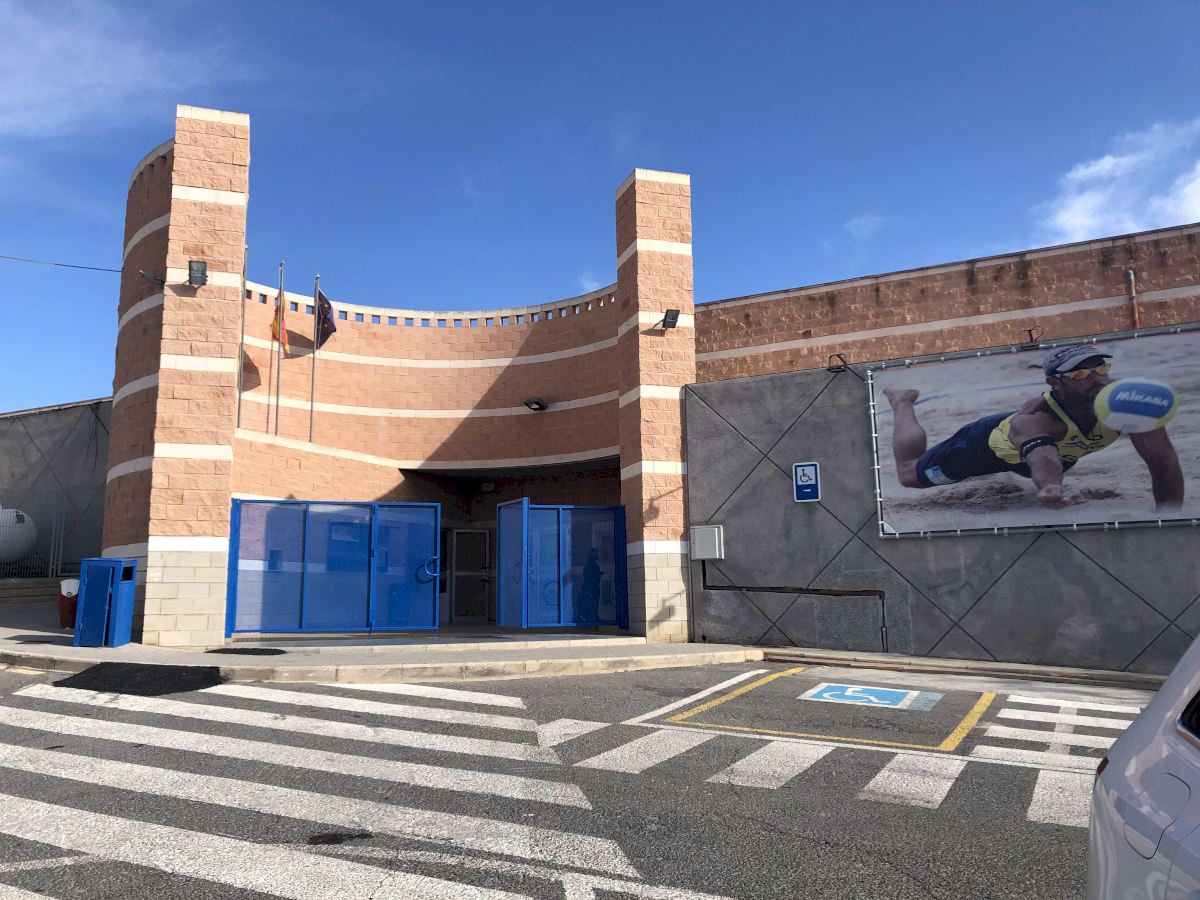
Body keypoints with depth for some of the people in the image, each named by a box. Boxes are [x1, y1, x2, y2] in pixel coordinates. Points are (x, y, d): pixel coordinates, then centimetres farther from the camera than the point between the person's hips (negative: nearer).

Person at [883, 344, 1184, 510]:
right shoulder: (1033, 421, -48)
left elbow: (1163, 462, -30)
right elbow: (1044, 462, -67)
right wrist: (1051, 487, -90)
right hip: (989, 443, -5)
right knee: (909, 475, 15)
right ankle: (903, 402, 38)